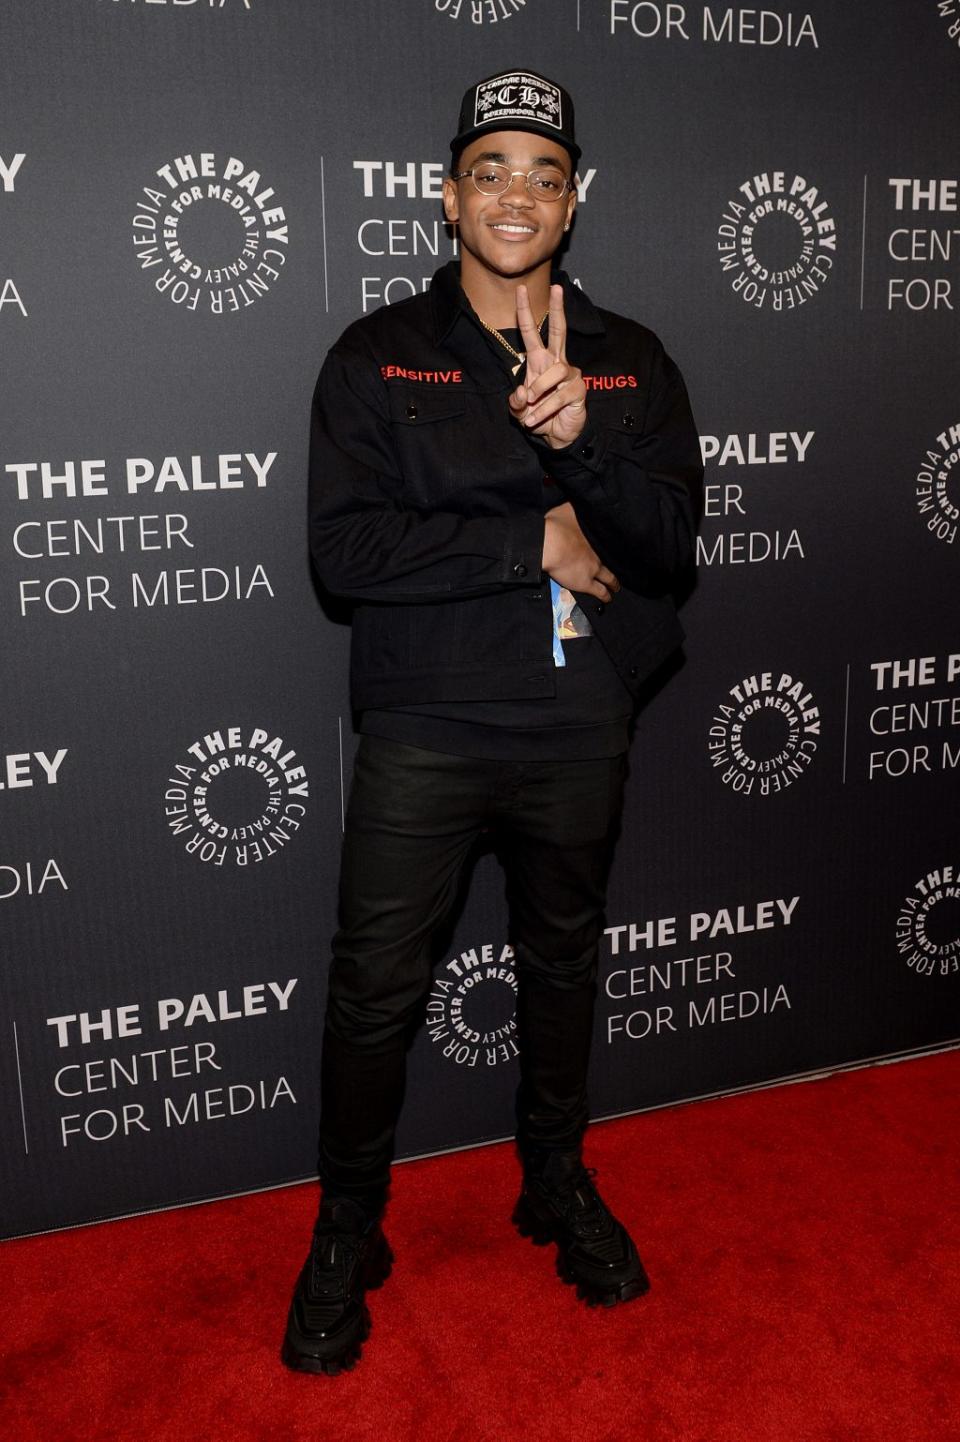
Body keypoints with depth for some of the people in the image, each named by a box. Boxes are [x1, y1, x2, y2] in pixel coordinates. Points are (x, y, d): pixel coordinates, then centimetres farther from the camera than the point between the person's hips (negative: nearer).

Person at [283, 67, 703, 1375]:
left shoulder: (631, 362, 4)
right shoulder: (378, 357, -2)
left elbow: (669, 543, -7)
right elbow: (346, 548, -14)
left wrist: (581, 439, -25)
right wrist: (538, 542, -16)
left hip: (579, 736, 3)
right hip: (423, 736, -2)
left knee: (563, 967, 18)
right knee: (375, 991, 4)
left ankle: (559, 1183, 41)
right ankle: (349, 1228, 27)